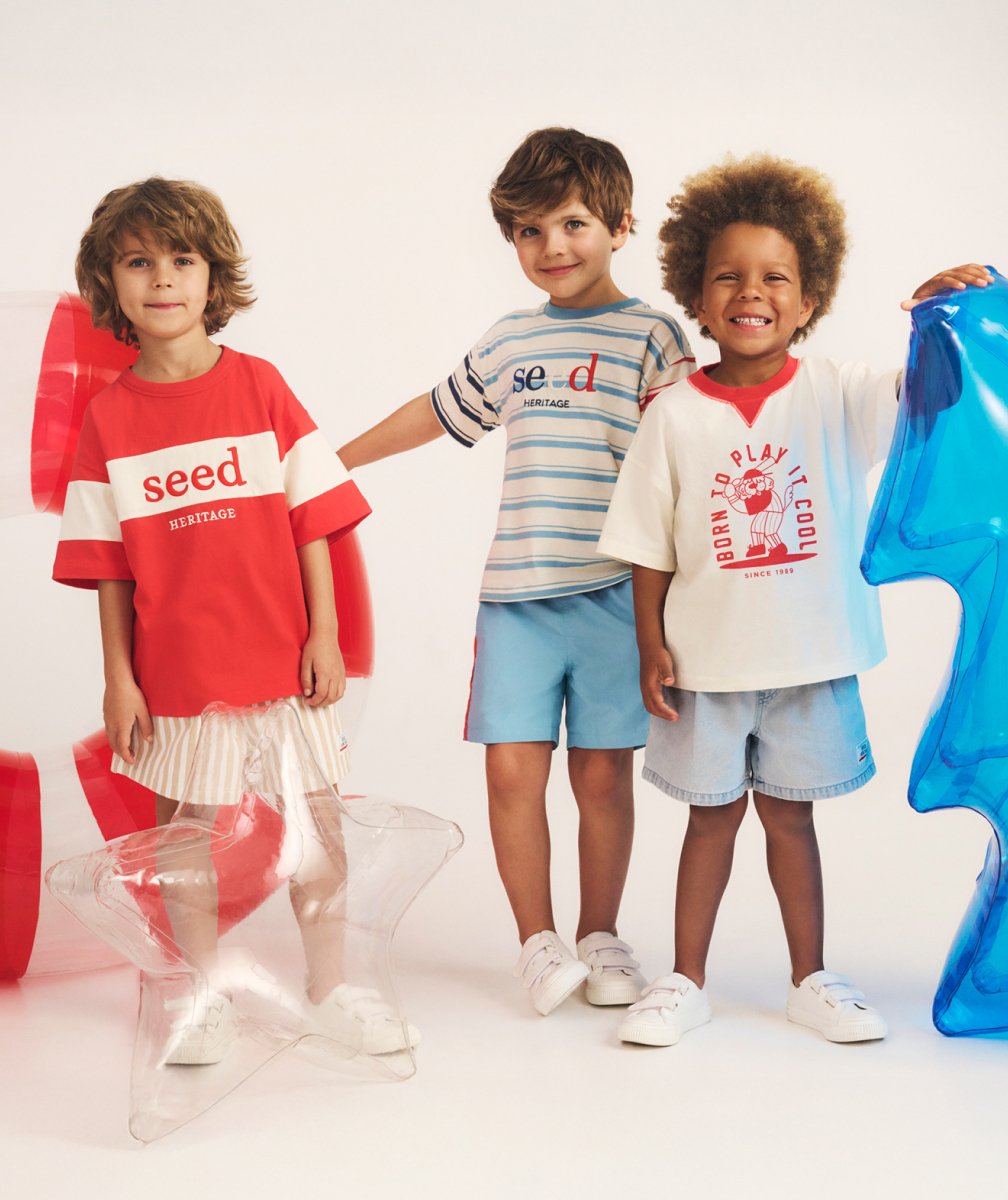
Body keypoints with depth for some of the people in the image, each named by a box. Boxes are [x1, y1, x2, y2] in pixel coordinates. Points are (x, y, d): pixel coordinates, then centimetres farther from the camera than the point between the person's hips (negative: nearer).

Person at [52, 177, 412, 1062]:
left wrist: (325, 637, -4)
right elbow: (109, 565, 1)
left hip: (281, 659, 0)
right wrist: (118, 678, -2)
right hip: (175, 672, 0)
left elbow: (311, 523, 0)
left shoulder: (262, 388, -1)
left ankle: (330, 986, 24)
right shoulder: (109, 417, 0)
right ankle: (204, 997, 26)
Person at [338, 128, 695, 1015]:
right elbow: (436, 414, 28)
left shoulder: (652, 337, 2)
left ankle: (600, 937, 22)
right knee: (512, 768, -3)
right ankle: (539, 941, 12)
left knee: (602, 774, 5)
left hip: (612, 594, -3)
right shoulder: (508, 343, 14)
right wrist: (330, 462, 33)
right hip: (515, 592, 3)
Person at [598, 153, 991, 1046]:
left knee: (789, 811, 13)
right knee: (713, 814, 11)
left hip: (811, 657, 0)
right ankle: (687, 981, 25)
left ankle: (811, 980, 28)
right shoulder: (675, 415, -5)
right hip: (707, 660, 0)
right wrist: (652, 645, -4)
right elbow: (650, 546, 0)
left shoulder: (838, 395, -4)